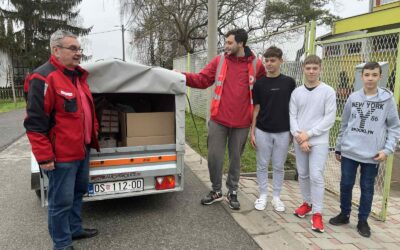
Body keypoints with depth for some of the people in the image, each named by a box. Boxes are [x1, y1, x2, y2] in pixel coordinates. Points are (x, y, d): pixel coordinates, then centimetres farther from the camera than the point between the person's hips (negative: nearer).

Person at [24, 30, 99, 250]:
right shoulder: (44, 78, -16)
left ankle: (75, 229, 39)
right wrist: (44, 157, -19)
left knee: (78, 193, 21)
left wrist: (93, 133, 21)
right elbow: (35, 123, -19)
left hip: (82, 150, 9)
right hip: (62, 155, -9)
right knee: (62, 201, 3)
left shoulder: (78, 76, 12)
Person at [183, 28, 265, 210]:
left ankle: (232, 193, 30)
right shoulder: (219, 61, 2)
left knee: (235, 158, 12)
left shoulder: (256, 65, -1)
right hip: (218, 120, 1)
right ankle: (216, 191, 27)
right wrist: (183, 76, -13)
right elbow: (202, 80, 0)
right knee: (214, 156, 6)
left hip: (241, 122, -1)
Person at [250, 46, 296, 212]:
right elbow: (256, 108, 2)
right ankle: (263, 195, 24)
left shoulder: (289, 82, 1)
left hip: (283, 132, 0)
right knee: (262, 165, 9)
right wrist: (252, 131, -1)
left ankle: (276, 197, 25)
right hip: (262, 131, 0)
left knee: (279, 167, 10)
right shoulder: (259, 83, 0)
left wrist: (293, 130, 2)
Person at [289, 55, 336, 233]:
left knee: (316, 176, -7)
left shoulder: (328, 91, -3)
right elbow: (292, 116, 3)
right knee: (302, 174, 12)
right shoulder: (297, 92, 6)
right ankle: (307, 203, 30)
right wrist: (299, 136, -10)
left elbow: (329, 119, -8)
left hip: (319, 141, -3)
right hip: (299, 141, 4)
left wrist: (308, 134, -12)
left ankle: (317, 213, 5)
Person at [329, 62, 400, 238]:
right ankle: (344, 214, 29)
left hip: (372, 155, -2)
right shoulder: (353, 98, 4)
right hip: (349, 152, 2)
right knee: (346, 185, 10)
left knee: (367, 189, 9)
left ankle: (363, 221, 25)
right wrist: (338, 147, 12)